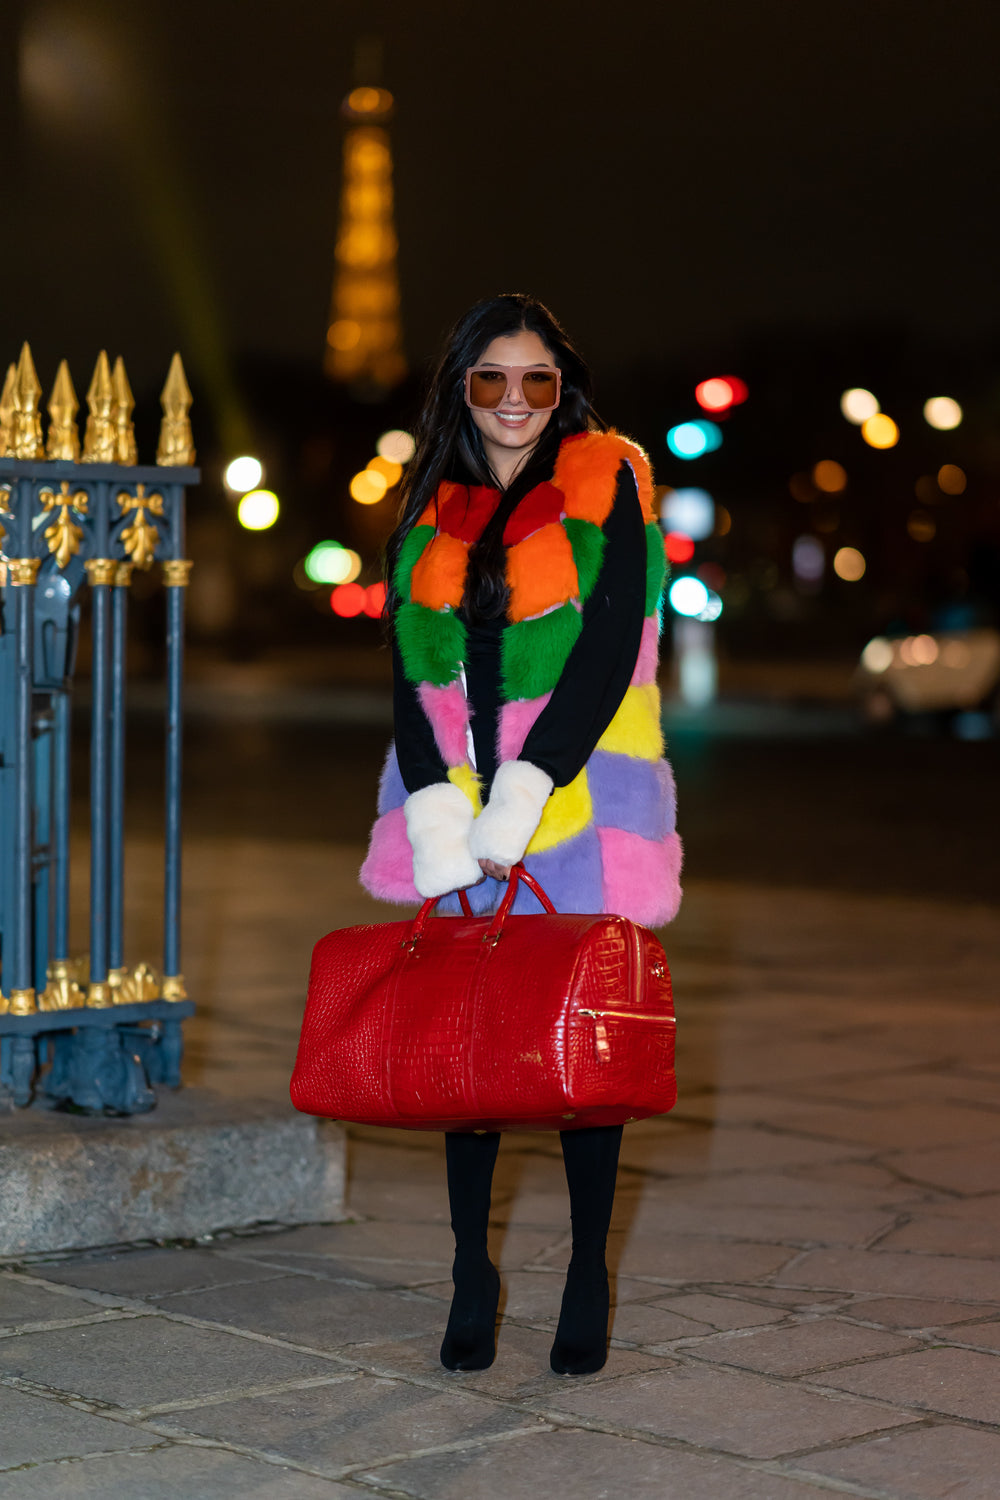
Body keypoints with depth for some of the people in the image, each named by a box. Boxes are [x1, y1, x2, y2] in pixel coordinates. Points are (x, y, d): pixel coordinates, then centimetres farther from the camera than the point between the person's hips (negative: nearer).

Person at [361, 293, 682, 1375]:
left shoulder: (608, 484, 0)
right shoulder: (431, 511, 11)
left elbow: (608, 651, -8)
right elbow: (411, 673, 4)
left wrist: (521, 801, -16)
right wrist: (440, 827, -10)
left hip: (579, 800, -3)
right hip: (450, 799, 3)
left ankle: (588, 1279, 12)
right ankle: (472, 1272, 15)